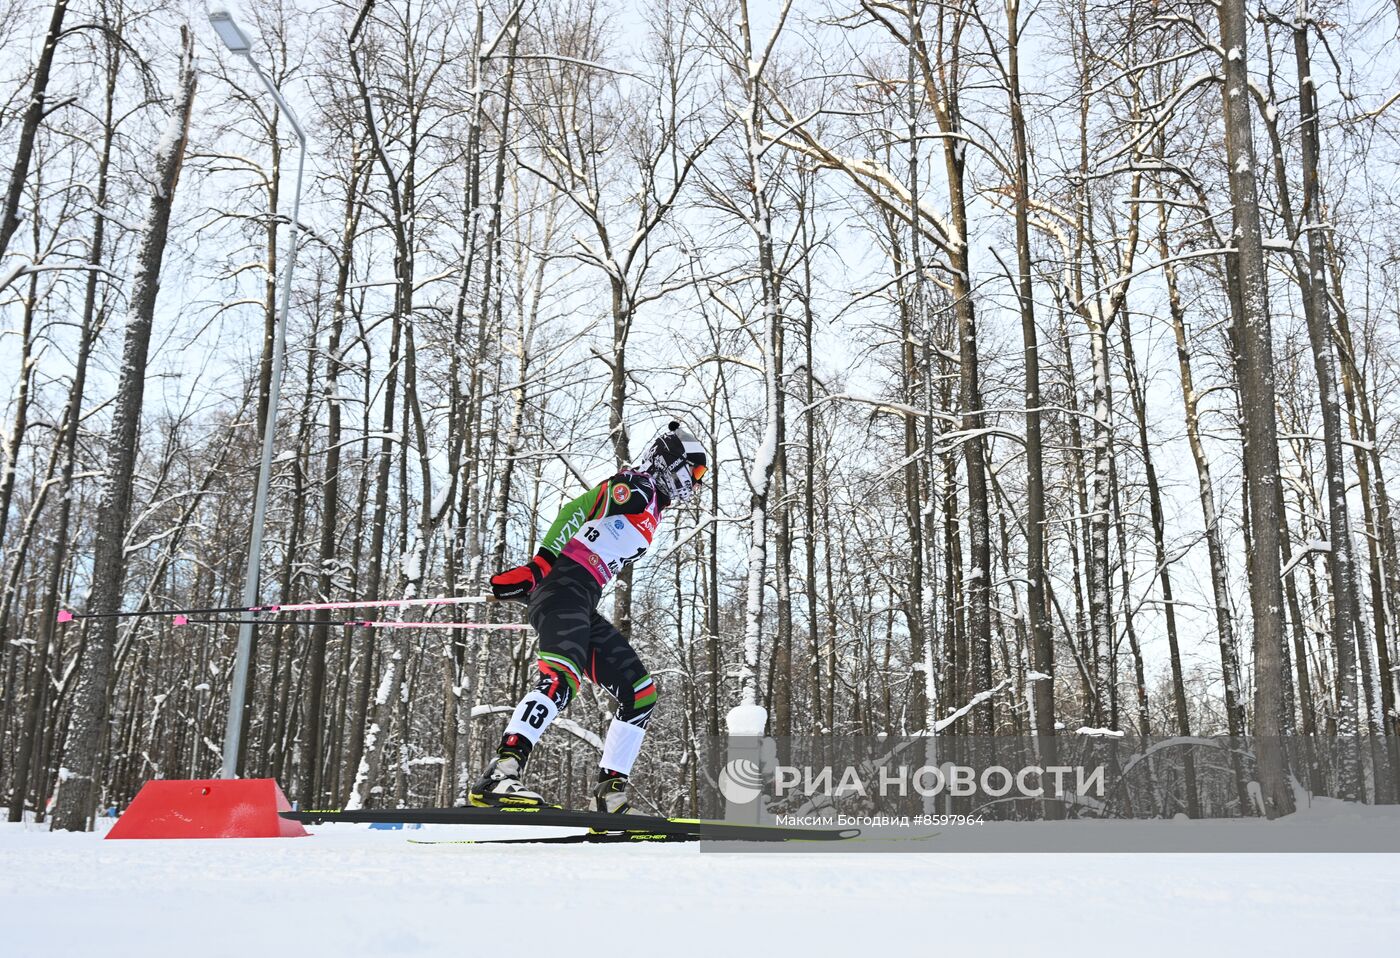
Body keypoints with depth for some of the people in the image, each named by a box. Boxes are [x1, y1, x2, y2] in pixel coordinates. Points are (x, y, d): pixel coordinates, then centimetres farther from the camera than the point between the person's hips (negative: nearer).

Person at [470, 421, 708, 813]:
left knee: (641, 695, 6)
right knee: (562, 677, -30)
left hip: (583, 607, 10)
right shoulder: (634, 486, 0)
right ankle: (497, 777, -38)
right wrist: (540, 564, -25)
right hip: (562, 587, -10)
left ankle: (610, 794, 6)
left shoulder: (652, 513, 27)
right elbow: (576, 510, -14)